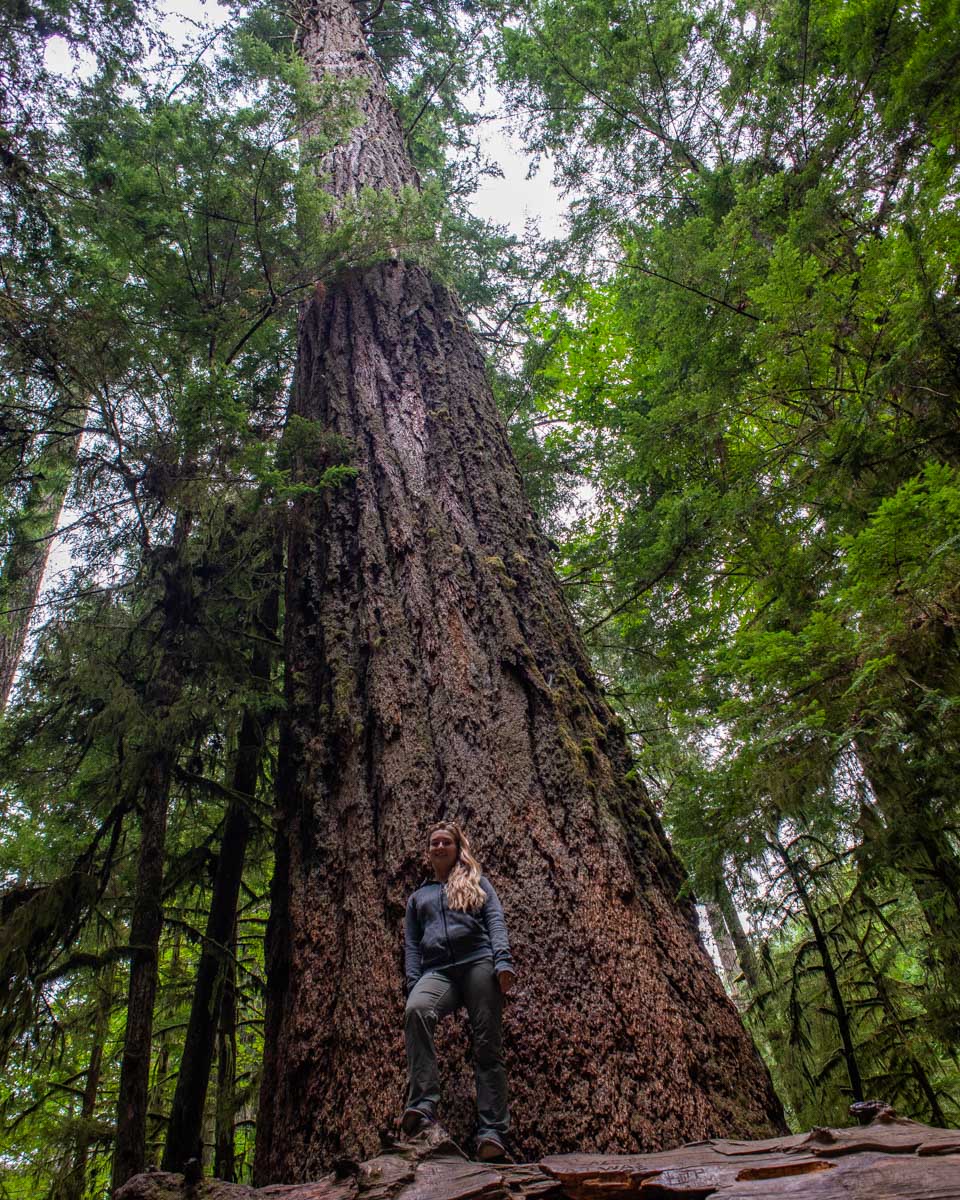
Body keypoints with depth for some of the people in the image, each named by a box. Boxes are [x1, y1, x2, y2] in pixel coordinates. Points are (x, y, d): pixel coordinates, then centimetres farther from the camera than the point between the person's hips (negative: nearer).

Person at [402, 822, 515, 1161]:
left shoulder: (476, 882, 22)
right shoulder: (418, 897, 30)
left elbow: (496, 920, 9)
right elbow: (411, 945, 22)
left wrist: (503, 960, -9)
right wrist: (413, 984, 4)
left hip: (478, 964, -1)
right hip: (437, 972, 1)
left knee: (488, 1046, -10)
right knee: (415, 1011, -31)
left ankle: (492, 1131, -9)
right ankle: (422, 1105, -34)